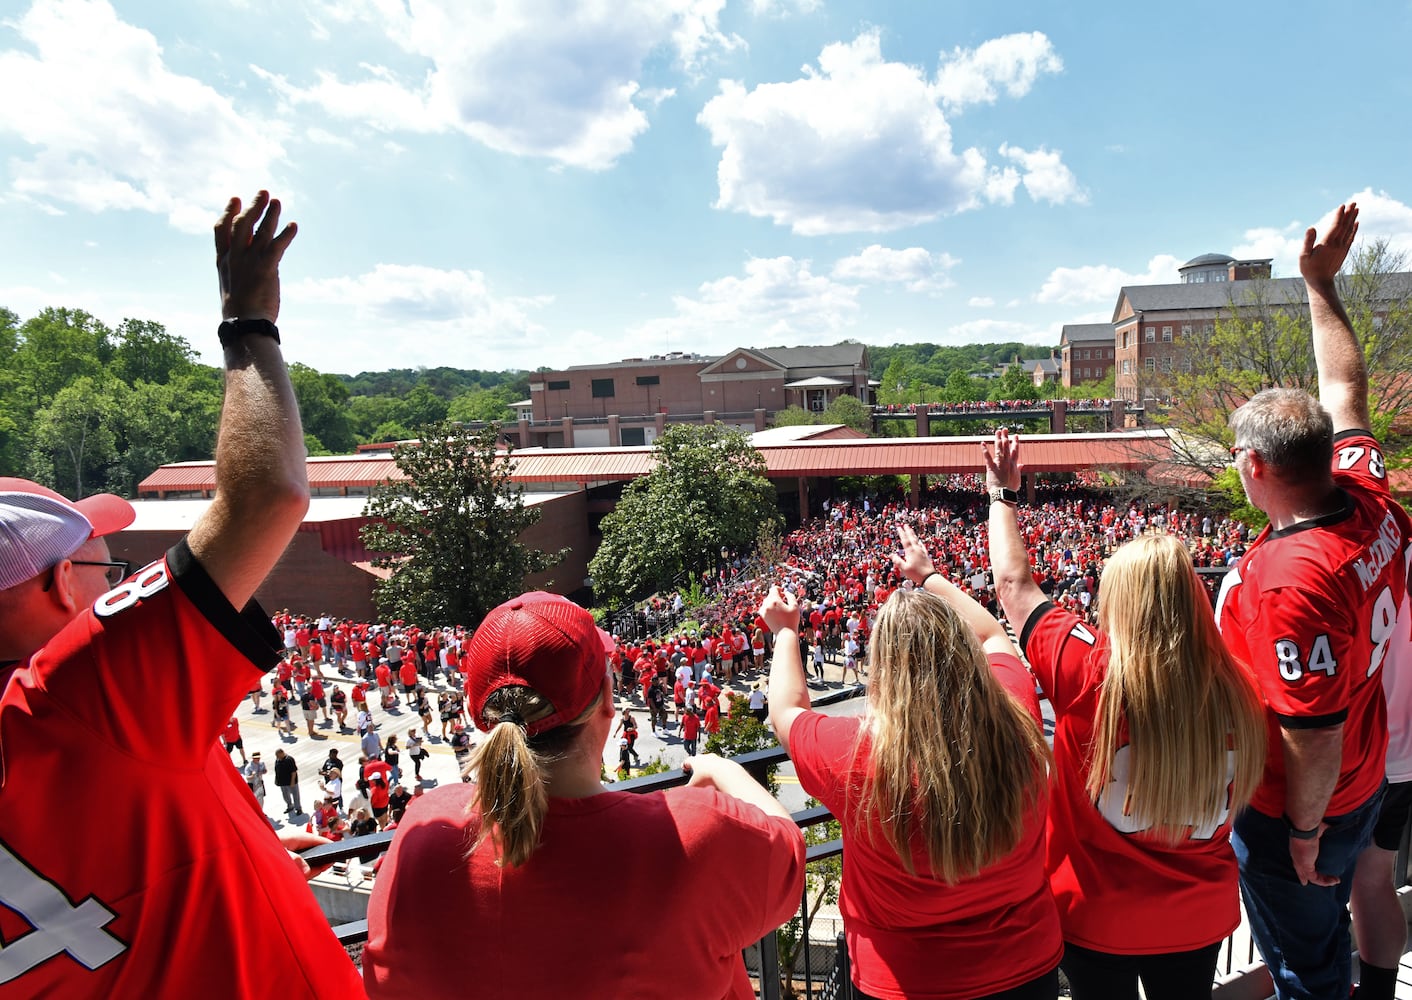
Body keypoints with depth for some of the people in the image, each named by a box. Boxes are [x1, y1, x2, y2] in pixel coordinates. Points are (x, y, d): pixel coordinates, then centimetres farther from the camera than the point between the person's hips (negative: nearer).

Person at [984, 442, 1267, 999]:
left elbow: (1014, 584, -14)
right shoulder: (1235, 687, -15)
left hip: (1099, 916, -3)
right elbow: (1237, 800, 1)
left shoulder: (1089, 669, -26)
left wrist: (1002, 495, -2)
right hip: (1200, 916, 3)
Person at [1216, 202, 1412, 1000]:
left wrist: (1304, 832, -14)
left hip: (1294, 813, -8)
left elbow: (1313, 741, -30)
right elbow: (1346, 389, 5)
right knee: (1326, 930, 30)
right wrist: (1322, 284, 11)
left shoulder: (1293, 580, -37)